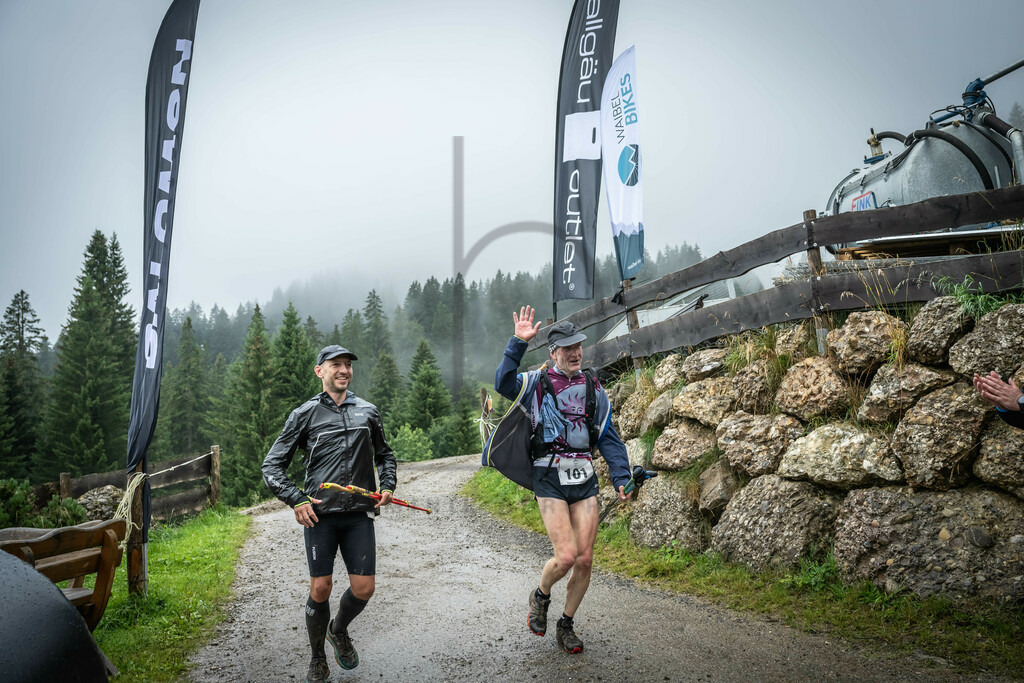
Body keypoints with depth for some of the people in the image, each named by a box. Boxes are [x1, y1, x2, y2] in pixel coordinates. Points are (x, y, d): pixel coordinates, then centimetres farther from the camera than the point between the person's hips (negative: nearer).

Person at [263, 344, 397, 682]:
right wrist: (296, 500, -7)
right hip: (320, 513, -2)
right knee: (320, 588, -1)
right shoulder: (306, 414, 3)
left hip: (359, 513, 2)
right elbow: (272, 465, 5)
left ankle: (339, 630, 32)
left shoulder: (368, 412, 11)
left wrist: (387, 485, 8)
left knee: (363, 588, -1)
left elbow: (384, 455, 26)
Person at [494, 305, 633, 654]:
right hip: (550, 480, -4)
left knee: (585, 559, 2)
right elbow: (504, 384, -21)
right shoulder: (537, 382, 0)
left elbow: (609, 438, 15)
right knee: (566, 555, -14)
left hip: (585, 479, 4)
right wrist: (518, 343, -27)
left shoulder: (593, 389, 13)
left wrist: (621, 478, 6)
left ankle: (566, 625, 23)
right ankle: (540, 595, 20)